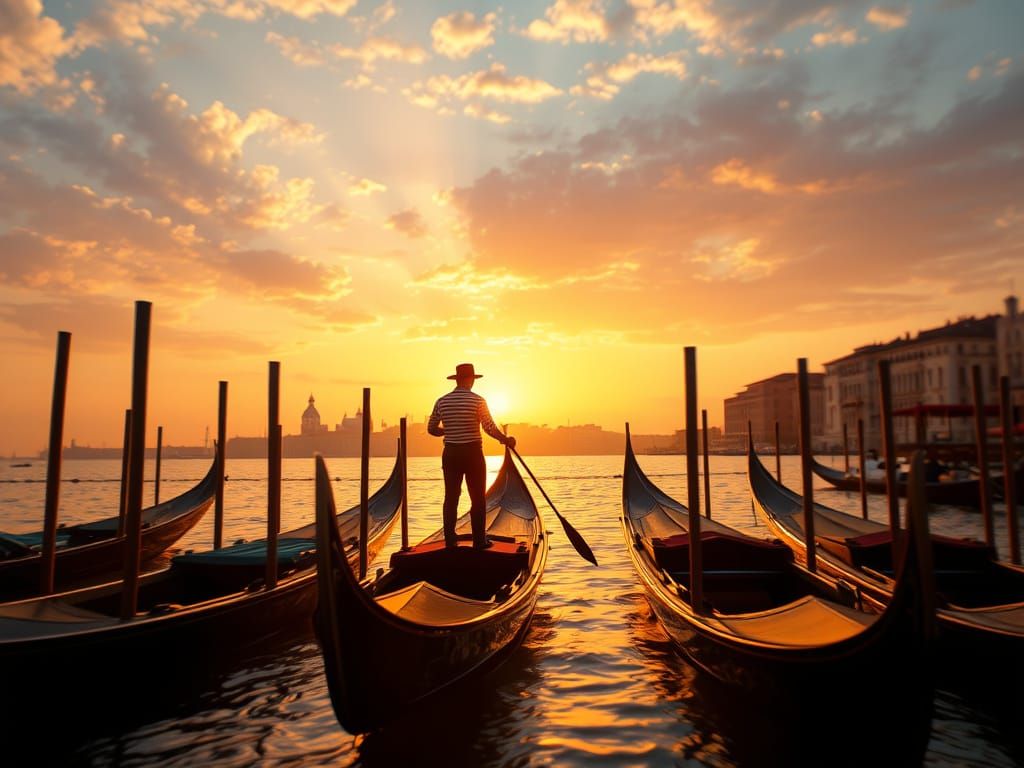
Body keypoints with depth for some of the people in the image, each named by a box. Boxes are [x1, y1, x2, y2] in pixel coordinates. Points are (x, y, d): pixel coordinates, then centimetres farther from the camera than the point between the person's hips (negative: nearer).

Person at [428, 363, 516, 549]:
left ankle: (450, 540, 12)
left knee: (451, 497, 9)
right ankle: (479, 541, 8)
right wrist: (506, 440, 3)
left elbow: (431, 429, 6)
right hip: (472, 453, -3)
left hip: (450, 454, 3)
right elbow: (490, 428, -12)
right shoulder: (477, 401, -9)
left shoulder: (442, 401, 1)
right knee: (478, 498, 6)